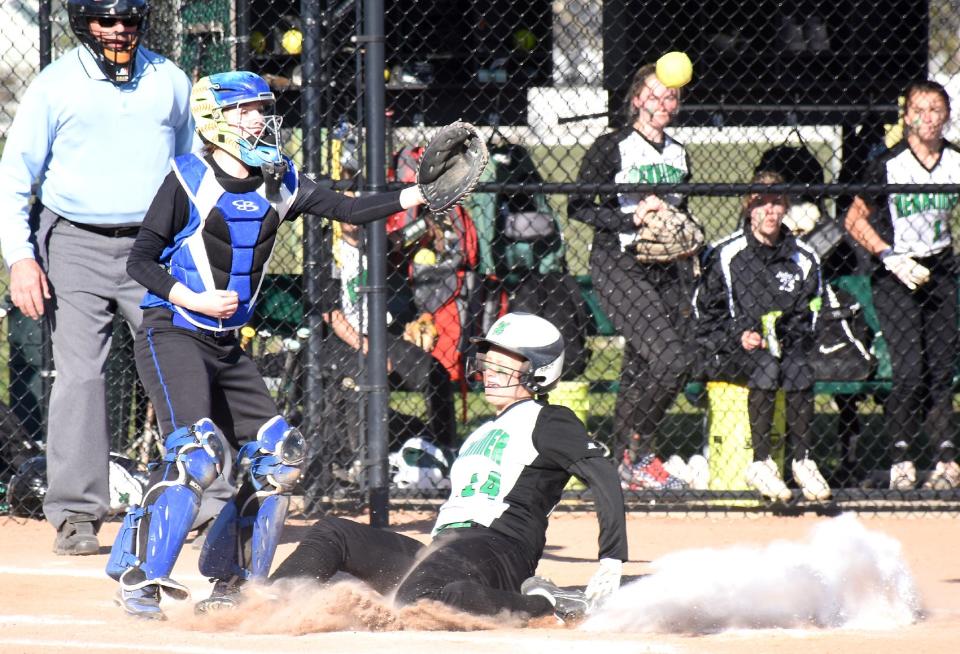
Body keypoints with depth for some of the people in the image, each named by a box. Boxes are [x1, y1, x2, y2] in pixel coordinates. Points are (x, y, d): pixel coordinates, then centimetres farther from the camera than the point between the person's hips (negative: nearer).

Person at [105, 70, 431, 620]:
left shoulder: (280, 183, 9)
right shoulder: (189, 178, -8)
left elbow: (346, 209, 1)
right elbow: (141, 260, -7)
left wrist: (415, 196, -13)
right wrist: (193, 299, -20)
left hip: (227, 346, 8)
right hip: (173, 335, -8)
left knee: (280, 455, 4)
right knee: (198, 450, -24)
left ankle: (234, 584, 13)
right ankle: (140, 579, -20)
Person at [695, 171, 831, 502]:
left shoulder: (802, 258, 7)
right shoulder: (726, 255, -3)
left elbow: (806, 317, 10)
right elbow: (707, 314, 0)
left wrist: (785, 337, -9)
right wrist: (739, 336, -15)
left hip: (785, 345, 3)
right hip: (729, 350, -3)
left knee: (799, 367, -30)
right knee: (766, 365, -34)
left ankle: (802, 460, -22)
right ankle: (761, 462, -30)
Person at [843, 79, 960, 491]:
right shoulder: (888, 165, -10)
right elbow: (854, 220, -4)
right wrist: (890, 257, -13)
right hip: (896, 276, -4)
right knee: (910, 370, -13)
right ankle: (900, 458, -3)